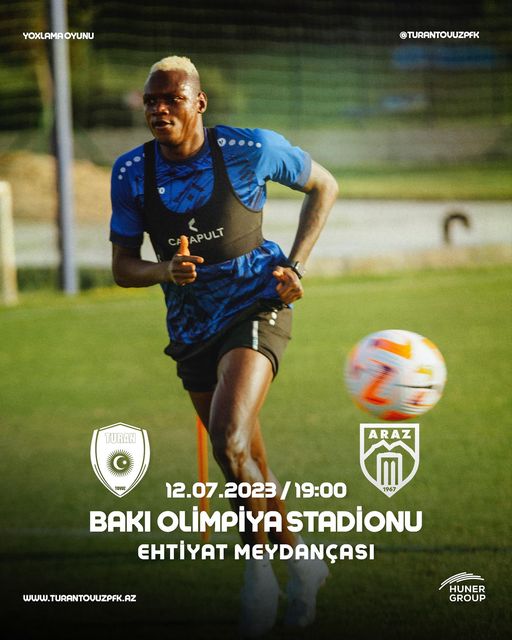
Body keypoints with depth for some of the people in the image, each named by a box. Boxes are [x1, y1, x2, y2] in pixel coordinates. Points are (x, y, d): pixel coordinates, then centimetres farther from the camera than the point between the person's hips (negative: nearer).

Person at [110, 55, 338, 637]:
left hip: (255, 310, -5)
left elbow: (323, 186, 4)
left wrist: (293, 266, -5)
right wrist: (166, 270, -20)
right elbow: (122, 266, 2)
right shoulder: (132, 172, -4)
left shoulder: (249, 149, -12)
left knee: (229, 441, -25)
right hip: (192, 327, 5)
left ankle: (260, 564, -5)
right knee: (247, 466, 10)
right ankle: (298, 562, 28)